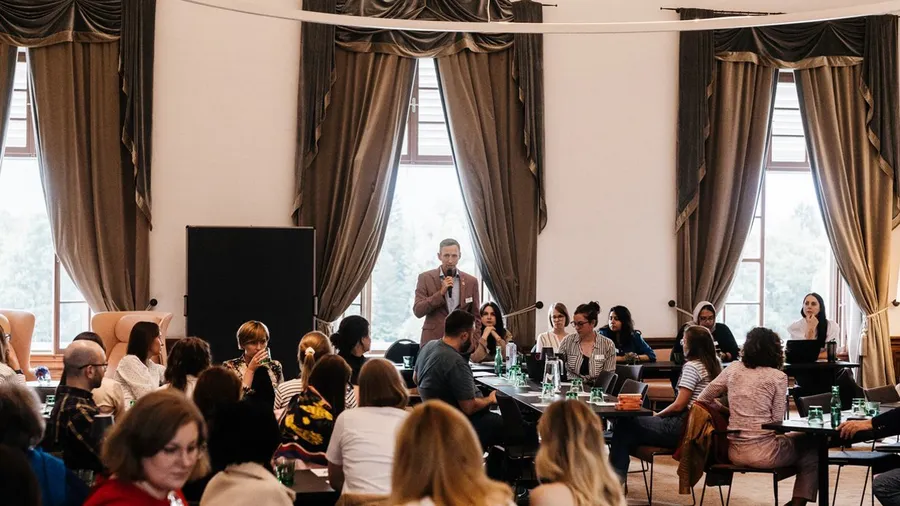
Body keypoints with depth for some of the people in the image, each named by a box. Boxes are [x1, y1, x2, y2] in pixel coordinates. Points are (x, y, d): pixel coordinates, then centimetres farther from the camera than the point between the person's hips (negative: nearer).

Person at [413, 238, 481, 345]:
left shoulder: (471, 281, 7)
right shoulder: (426, 278, 1)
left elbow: (475, 316, 11)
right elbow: (418, 311, -6)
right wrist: (441, 293, -14)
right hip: (433, 341, -1)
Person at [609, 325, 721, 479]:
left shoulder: (692, 366, -15)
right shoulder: (714, 366, 11)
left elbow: (679, 405, -16)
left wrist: (658, 415, 1)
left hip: (681, 429, -9)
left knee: (625, 424, 1)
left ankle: (616, 475, 9)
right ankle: (618, 476, 13)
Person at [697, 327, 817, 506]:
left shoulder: (733, 369, 5)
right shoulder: (778, 377, -6)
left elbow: (702, 399, 12)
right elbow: (777, 422, -6)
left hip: (734, 451, 5)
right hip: (762, 452, -5)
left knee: (798, 441, 30)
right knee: (812, 447, 20)